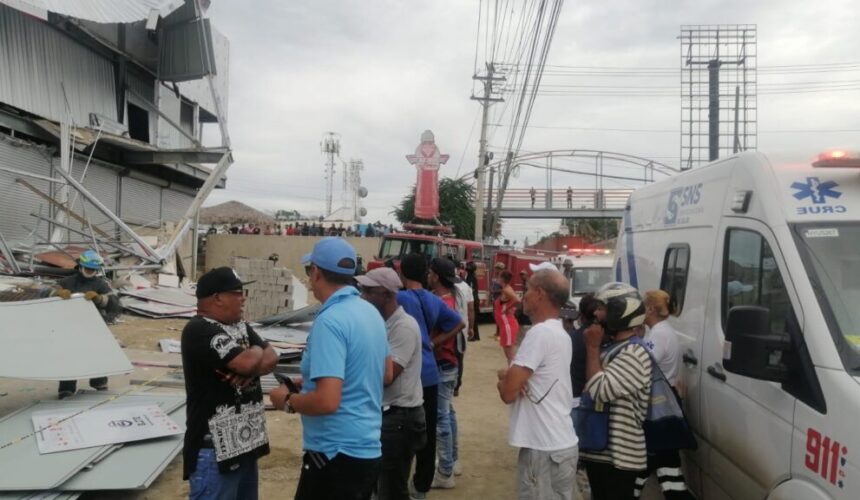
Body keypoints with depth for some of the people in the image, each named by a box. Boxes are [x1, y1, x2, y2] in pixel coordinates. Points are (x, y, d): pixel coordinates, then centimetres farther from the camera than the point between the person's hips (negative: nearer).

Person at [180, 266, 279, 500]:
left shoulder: (240, 326, 12)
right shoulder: (200, 330, -17)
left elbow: (272, 358, 6)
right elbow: (247, 362, -26)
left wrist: (250, 369, -16)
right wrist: (256, 352, -3)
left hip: (245, 440, 9)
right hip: (215, 448, -9)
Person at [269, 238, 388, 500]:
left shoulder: (330, 320, -21)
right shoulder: (372, 313, 5)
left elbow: (327, 401, -28)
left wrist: (287, 400, -8)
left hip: (337, 453, -9)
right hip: (367, 448, 9)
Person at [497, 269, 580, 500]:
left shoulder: (540, 333, -20)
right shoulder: (559, 333, 11)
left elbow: (508, 392, -20)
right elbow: (523, 377, 16)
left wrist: (503, 379, 0)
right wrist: (509, 375, -5)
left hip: (544, 450, -9)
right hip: (561, 443, 9)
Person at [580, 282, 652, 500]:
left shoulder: (634, 354, -20)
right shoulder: (616, 349, 12)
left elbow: (599, 390, -27)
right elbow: (593, 386, 14)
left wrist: (592, 347, -18)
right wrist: (594, 347, 2)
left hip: (617, 457, -10)